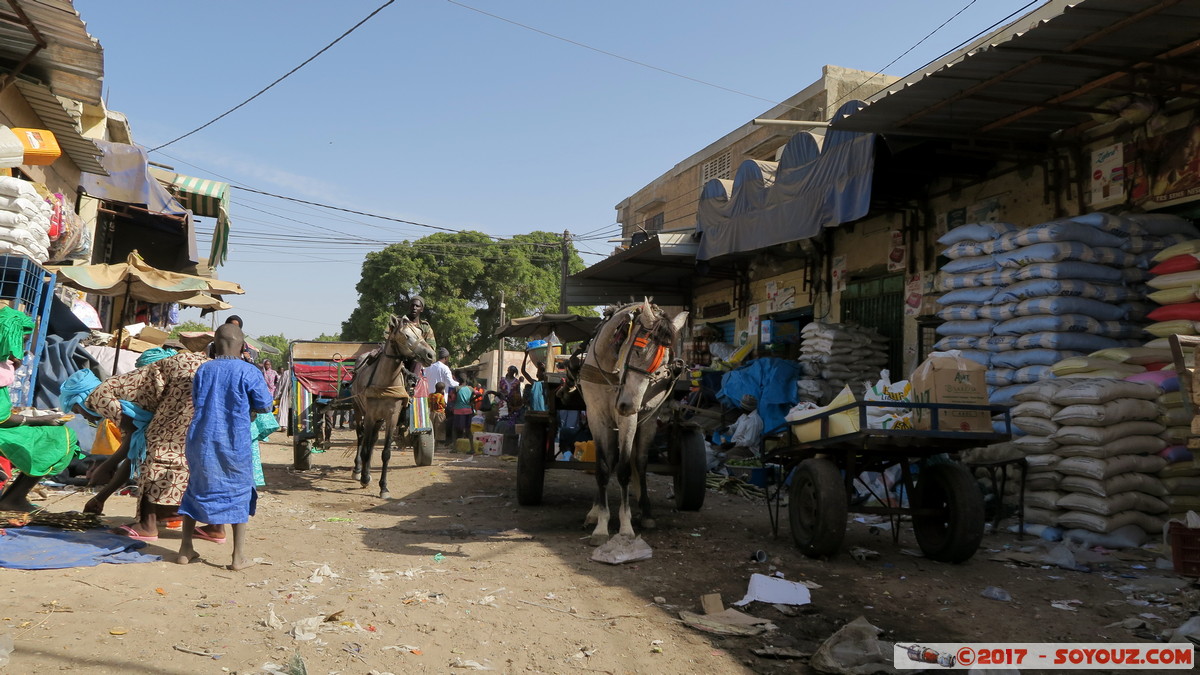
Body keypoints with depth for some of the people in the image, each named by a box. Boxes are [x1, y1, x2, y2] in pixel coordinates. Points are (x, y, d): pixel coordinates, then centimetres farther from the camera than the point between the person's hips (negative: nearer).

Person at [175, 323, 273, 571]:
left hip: (202, 438, 4)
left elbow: (196, 402, 14)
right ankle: (238, 557, 7)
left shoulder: (204, 370, 3)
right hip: (235, 441, -3)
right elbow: (265, 406, -3)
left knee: (197, 489, 18)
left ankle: (186, 549, 22)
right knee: (239, 494, 7)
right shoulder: (248, 372, -9)